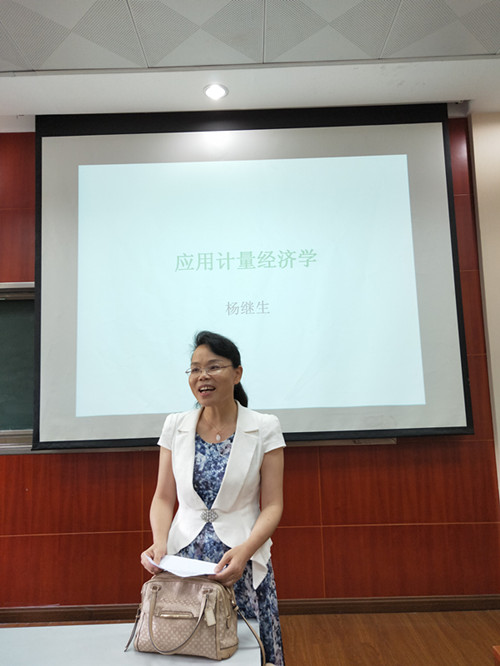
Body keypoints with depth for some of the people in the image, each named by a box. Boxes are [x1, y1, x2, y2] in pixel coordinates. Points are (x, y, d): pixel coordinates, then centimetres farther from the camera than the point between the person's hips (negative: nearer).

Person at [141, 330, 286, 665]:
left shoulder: (265, 428, -6)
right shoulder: (175, 426, 2)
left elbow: (273, 505, -6)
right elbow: (163, 497, 5)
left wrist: (244, 551, -20)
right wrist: (160, 542, -12)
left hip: (243, 563, -2)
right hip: (183, 562, 2)